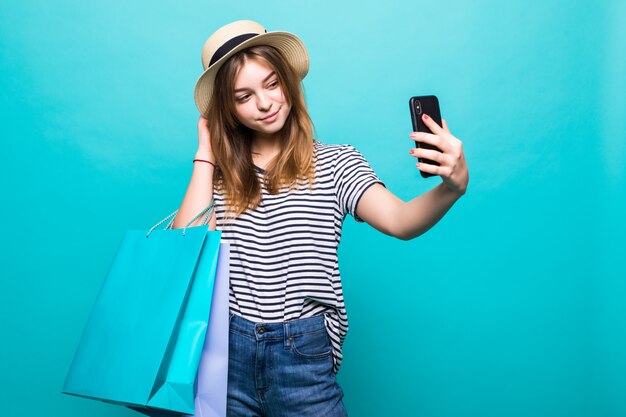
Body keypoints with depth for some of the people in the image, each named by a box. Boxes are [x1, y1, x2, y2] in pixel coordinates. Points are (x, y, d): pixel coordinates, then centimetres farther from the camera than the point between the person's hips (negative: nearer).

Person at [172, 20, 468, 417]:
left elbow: (400, 220, -18)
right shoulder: (221, 170, 5)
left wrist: (451, 188, -39)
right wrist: (206, 152, -3)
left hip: (304, 358, -2)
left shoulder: (334, 162, -2)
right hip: (225, 354, 3)